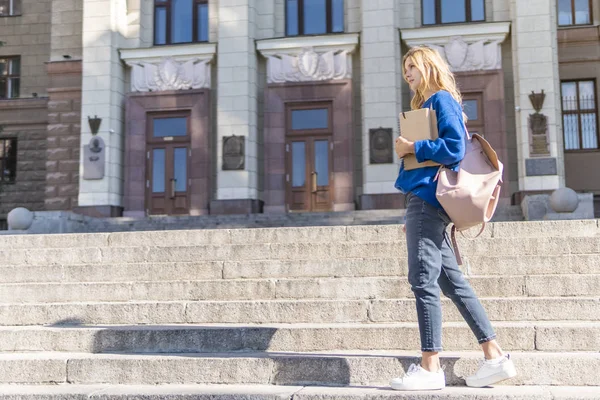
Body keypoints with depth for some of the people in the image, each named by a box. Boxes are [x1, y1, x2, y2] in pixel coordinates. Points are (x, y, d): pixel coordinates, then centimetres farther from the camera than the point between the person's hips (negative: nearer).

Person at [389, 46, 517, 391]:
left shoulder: (442, 99, -4)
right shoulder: (428, 104, 25)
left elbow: (455, 149, -16)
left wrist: (412, 148, -10)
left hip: (427, 198, -10)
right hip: (425, 199, 10)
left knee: (423, 279, -9)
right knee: (450, 279, 8)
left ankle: (431, 367, -5)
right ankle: (495, 356, 11)